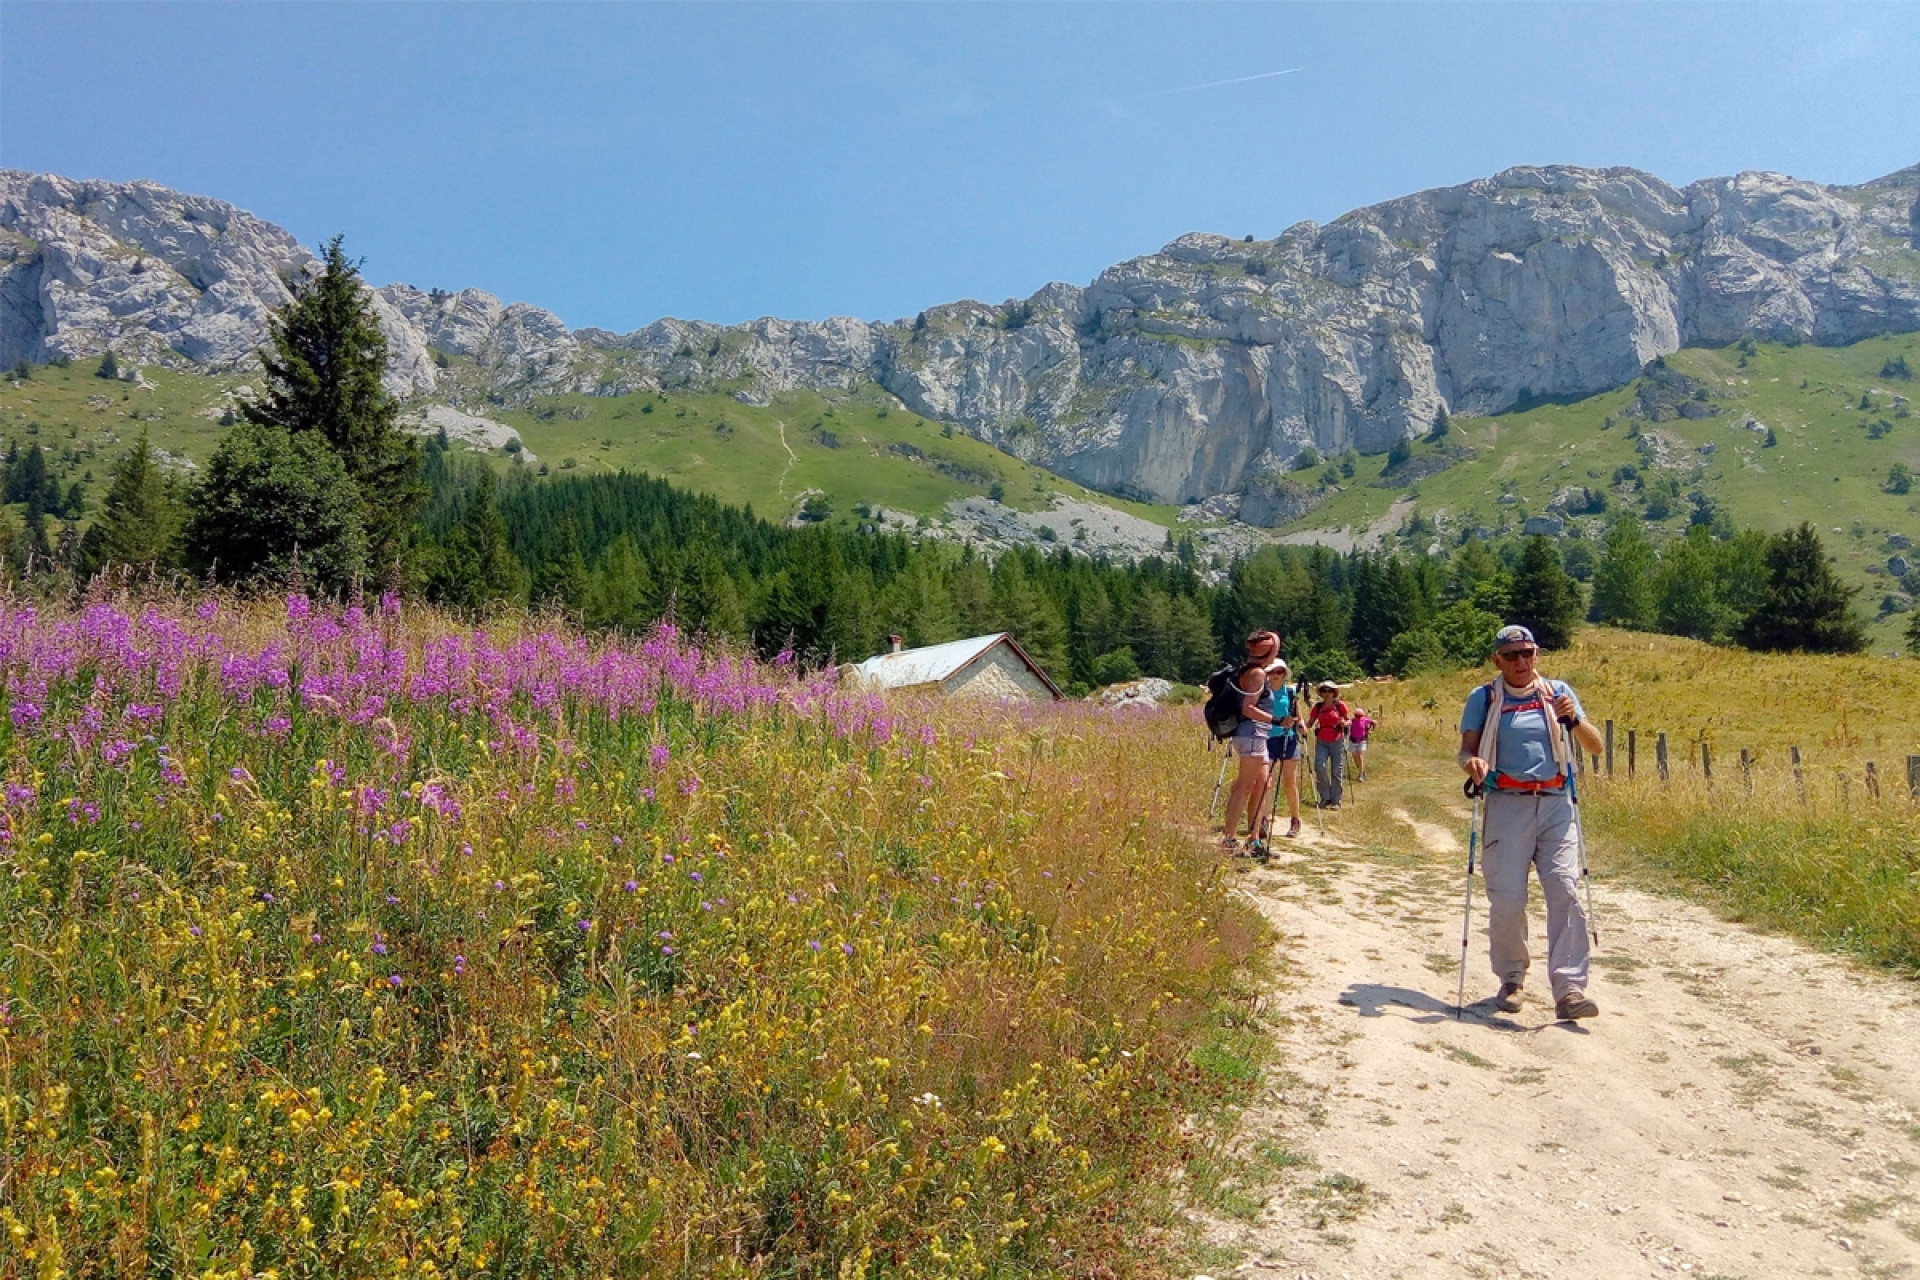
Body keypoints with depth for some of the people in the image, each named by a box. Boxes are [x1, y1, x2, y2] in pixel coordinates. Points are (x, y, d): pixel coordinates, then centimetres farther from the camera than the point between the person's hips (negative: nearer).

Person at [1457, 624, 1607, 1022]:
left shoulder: (1557, 692, 12)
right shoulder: (1484, 698, 7)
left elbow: (1596, 746, 10)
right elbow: (1466, 748, 3)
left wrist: (1574, 718, -10)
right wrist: (1471, 761, -21)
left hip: (1556, 805, 2)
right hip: (1507, 806, -1)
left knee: (1565, 892, -10)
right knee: (1506, 897, -4)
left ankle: (1569, 989, -10)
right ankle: (1512, 979, 16)